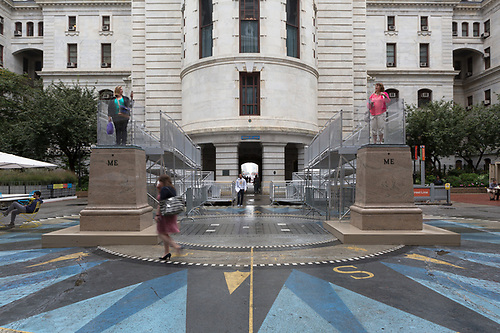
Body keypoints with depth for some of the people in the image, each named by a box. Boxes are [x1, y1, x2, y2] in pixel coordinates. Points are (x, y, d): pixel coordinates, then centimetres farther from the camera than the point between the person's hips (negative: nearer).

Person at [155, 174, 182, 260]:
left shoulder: (164, 189, -16)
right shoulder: (172, 189, 12)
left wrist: (157, 215, -18)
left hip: (165, 214, -9)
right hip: (172, 214, 9)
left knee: (161, 233, 1)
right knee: (165, 233, 17)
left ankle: (176, 246, -10)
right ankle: (167, 253, 22)